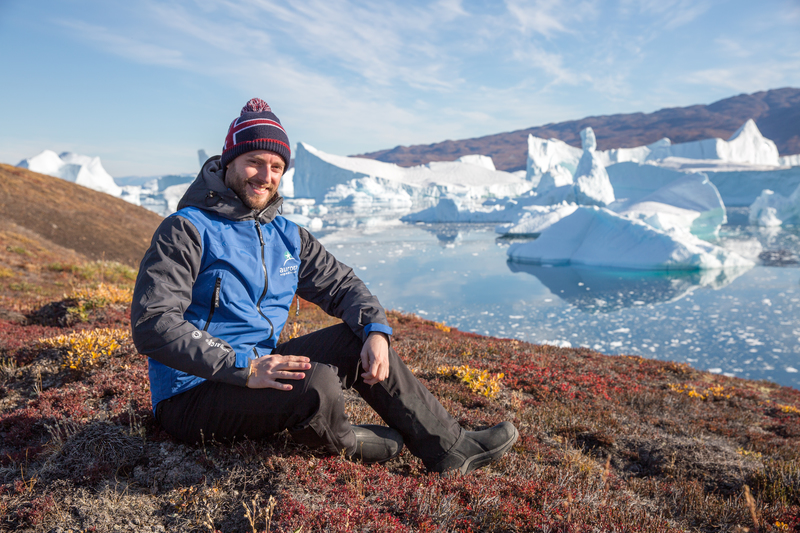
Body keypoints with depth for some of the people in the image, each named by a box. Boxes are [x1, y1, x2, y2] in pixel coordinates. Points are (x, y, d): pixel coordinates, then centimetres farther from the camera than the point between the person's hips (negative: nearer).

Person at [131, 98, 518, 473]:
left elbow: (342, 285, 12)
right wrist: (243, 367, -32)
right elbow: (152, 325, -22)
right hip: (192, 398, -7)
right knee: (316, 384, -33)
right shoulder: (186, 231, -13)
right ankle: (341, 442, 3)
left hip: (258, 368, 7)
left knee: (358, 341, -5)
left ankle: (451, 447, 4)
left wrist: (375, 330, -10)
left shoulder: (287, 237, 9)